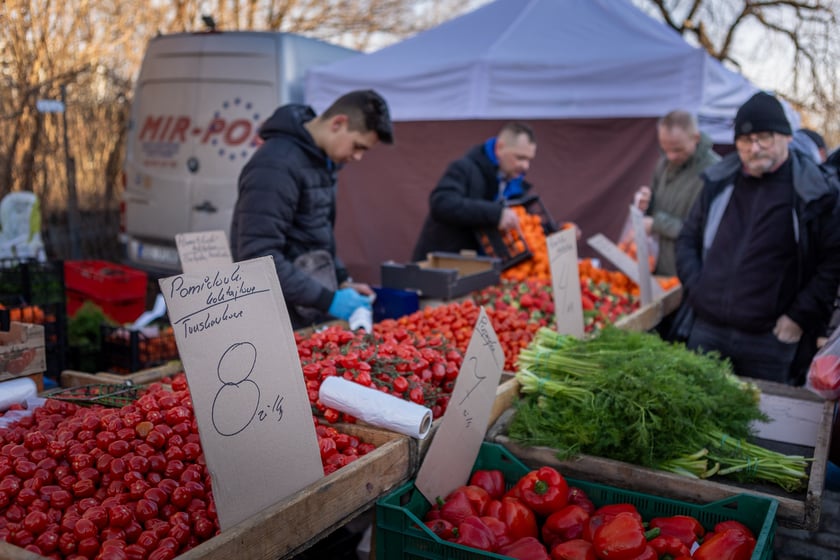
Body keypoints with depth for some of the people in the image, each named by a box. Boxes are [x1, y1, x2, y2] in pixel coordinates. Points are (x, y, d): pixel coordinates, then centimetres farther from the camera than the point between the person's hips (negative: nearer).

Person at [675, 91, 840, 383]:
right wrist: (695, 289, 4)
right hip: (706, 331, 4)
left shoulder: (816, 192, -5)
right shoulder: (719, 181, 7)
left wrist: (800, 317, -9)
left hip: (770, 339, -3)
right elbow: (688, 238, 17)